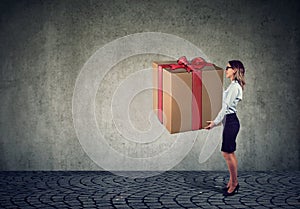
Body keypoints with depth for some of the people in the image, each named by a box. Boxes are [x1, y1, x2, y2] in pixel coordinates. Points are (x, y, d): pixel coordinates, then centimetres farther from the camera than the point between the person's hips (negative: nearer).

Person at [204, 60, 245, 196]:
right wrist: (217, 121, 21)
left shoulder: (235, 86, -15)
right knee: (229, 153, 13)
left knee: (227, 153, -5)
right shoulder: (233, 85, 15)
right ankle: (232, 182, 20)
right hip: (229, 121, 10)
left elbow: (226, 106, -18)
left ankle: (234, 183, 2)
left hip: (231, 122, -10)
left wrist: (215, 122, -17)